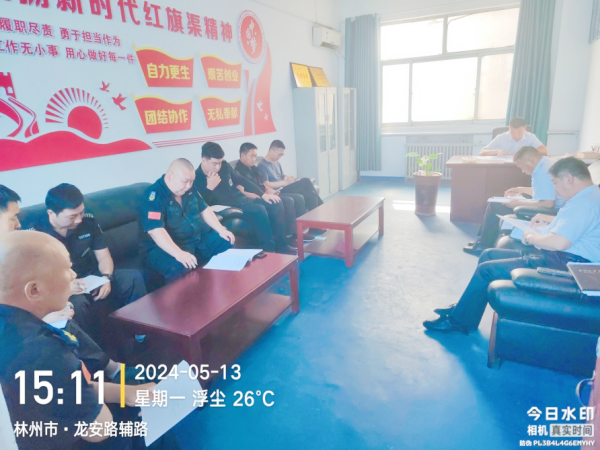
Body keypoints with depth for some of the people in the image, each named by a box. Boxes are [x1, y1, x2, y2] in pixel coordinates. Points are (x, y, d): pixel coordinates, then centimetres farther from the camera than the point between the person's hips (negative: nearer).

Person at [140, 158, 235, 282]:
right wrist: (178, 253, -44)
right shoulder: (154, 195, -20)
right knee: (180, 267, -39)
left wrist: (221, 230, 0)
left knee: (228, 242, -1)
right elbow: (156, 230, -31)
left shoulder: (190, 189, 5)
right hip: (167, 247, -8)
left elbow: (204, 210, 14)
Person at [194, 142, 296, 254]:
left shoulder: (224, 166, 3)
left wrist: (263, 195, 7)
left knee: (275, 204, -7)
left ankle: (281, 246, -2)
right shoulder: (197, 179, -13)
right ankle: (269, 251, -21)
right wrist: (209, 188, -28)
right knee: (259, 210, -31)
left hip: (242, 199, 8)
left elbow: (241, 180, 12)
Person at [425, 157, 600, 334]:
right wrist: (550, 220, 21)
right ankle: (465, 307, 19)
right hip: (554, 255, 11)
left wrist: (532, 237, -11)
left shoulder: (585, 203, -20)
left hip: (563, 262, -11)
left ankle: (459, 320, 2)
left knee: (487, 269, -12)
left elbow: (559, 242, -30)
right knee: (489, 254, 13)